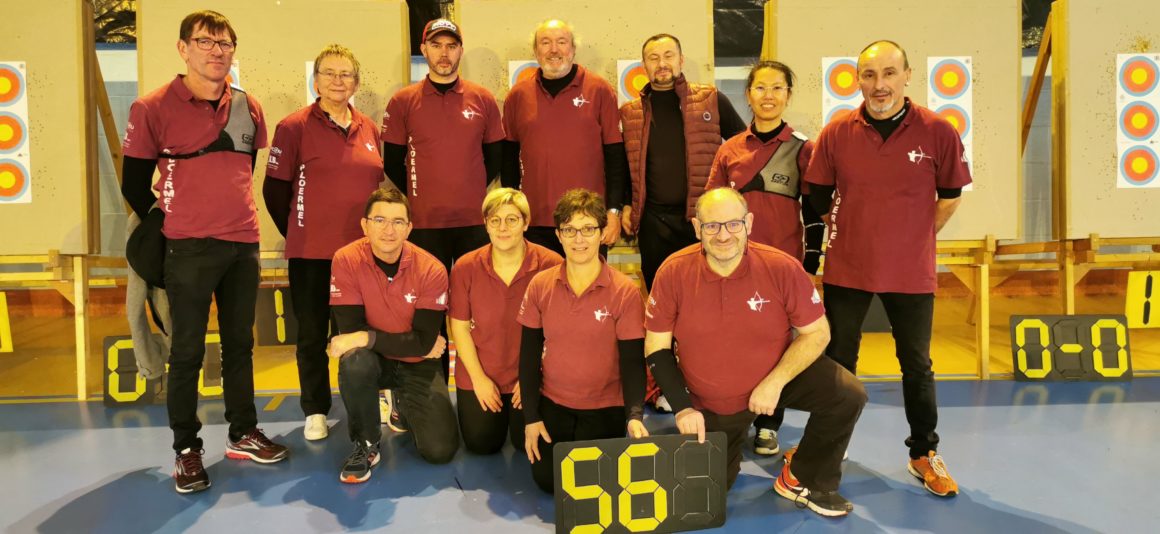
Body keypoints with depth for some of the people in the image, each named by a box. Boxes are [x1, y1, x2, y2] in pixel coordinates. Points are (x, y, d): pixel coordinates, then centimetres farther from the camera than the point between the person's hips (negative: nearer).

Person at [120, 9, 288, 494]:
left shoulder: (247, 108, 7)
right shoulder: (152, 108, -5)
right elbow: (134, 184, 2)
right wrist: (166, 221, 11)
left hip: (244, 243, 4)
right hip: (188, 247, -4)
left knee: (240, 344, 12)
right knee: (188, 351, 2)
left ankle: (243, 434, 24)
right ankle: (186, 449, 14)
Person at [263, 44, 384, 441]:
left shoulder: (370, 130, 8)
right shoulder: (294, 127, -4)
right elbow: (275, 189, -1)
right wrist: (297, 232, 4)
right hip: (312, 252, -3)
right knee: (312, 333, 7)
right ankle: (315, 411, 21)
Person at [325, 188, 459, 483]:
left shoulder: (431, 270, -18)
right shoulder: (346, 260, -17)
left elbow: (424, 341, -20)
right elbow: (350, 330, -19)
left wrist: (366, 337, -30)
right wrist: (412, 344, -19)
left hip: (417, 365, 1)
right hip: (373, 359, -1)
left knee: (440, 450, -11)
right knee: (355, 361, -37)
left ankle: (405, 407, 25)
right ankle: (366, 443, -10)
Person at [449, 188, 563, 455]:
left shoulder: (551, 265, -16)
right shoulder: (465, 268, -10)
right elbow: (459, 326, -3)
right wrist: (478, 377, -6)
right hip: (480, 374, 1)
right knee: (481, 445, 4)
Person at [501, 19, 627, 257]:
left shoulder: (599, 90, 0)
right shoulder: (518, 95, 6)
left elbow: (615, 155, 0)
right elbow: (509, 156, 12)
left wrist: (614, 211, -5)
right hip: (535, 222, 2)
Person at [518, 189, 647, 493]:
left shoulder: (625, 291, -12)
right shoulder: (540, 286, -4)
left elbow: (632, 362, -11)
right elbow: (529, 355, 1)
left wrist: (634, 415, -25)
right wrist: (531, 417, -2)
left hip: (605, 406, -2)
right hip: (552, 402, 2)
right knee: (547, 478, -6)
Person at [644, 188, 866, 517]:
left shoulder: (782, 267, -21)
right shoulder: (673, 273, -19)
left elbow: (817, 333, -11)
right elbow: (657, 348, -10)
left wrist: (776, 381, -23)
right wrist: (682, 407, -17)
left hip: (778, 376, 0)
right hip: (710, 402, 0)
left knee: (847, 395, -22)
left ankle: (803, 481, 3)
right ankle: (734, 434, 41)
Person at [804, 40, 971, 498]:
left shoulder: (938, 132, -8)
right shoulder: (836, 134, -6)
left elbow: (949, 195, 5)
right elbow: (819, 197, 6)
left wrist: (915, 237, 5)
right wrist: (851, 234, 7)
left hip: (911, 272, -1)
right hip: (847, 268, 1)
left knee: (917, 365, 12)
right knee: (837, 362, 11)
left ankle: (924, 454, 30)